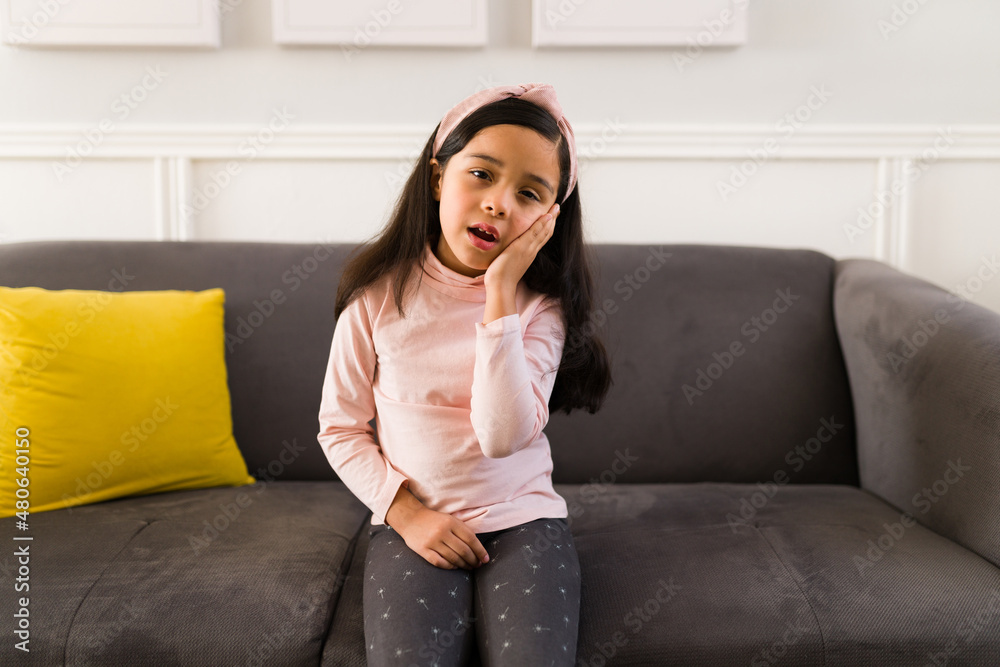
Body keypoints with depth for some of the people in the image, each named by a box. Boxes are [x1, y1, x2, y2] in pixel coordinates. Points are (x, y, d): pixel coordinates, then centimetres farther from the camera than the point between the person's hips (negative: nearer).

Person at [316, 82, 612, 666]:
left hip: (522, 515, 0)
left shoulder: (540, 304, -5)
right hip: (412, 523, 0)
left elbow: (503, 435, -19)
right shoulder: (379, 294, -5)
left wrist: (500, 291, -20)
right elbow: (340, 428, 2)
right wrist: (404, 511, -10)